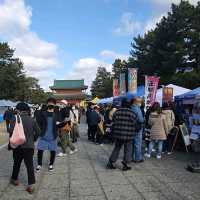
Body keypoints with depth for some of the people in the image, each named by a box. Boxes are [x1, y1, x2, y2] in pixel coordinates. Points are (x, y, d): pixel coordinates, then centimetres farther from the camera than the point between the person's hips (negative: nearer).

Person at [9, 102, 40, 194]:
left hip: (18, 146, -1)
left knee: (17, 163, 20)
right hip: (29, 146, 1)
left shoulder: (16, 120, -9)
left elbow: (11, 132, -14)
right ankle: (31, 185, 1)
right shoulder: (32, 120, -1)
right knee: (30, 165, 3)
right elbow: (38, 132, 1)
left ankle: (14, 179, 38)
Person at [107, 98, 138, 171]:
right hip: (128, 136, -3)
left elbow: (113, 123, 5)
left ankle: (110, 163, 18)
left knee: (116, 148, 16)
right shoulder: (132, 113, -10)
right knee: (127, 150, 10)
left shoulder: (117, 112, 0)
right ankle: (125, 165, 15)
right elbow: (134, 124, -5)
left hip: (118, 135, 4)